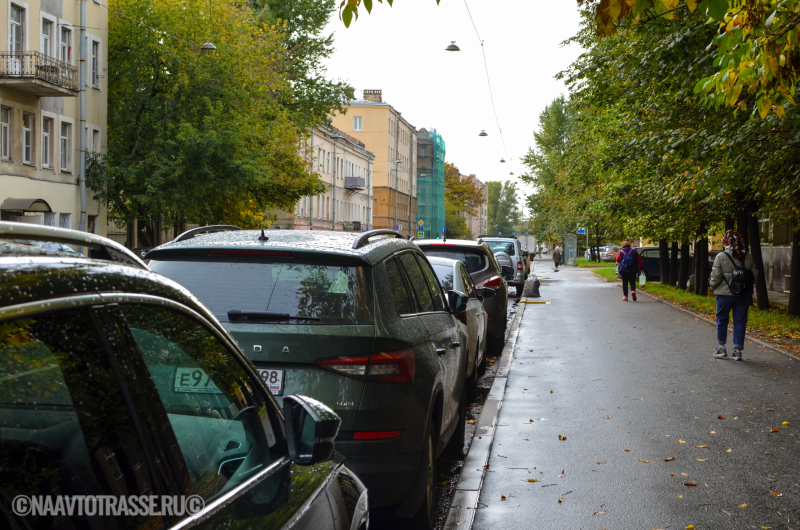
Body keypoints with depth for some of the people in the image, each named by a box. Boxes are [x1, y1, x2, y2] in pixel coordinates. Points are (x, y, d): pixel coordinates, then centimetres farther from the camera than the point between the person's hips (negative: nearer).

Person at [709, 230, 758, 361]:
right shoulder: (748, 257, 2)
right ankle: (737, 350, 7)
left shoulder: (721, 257, -9)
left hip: (725, 295, -2)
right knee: (740, 321, 7)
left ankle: (721, 347, 13)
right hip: (744, 295, 3)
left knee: (722, 320, 12)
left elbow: (716, 277, -10)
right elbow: (755, 275, 6)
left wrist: (713, 285, 10)